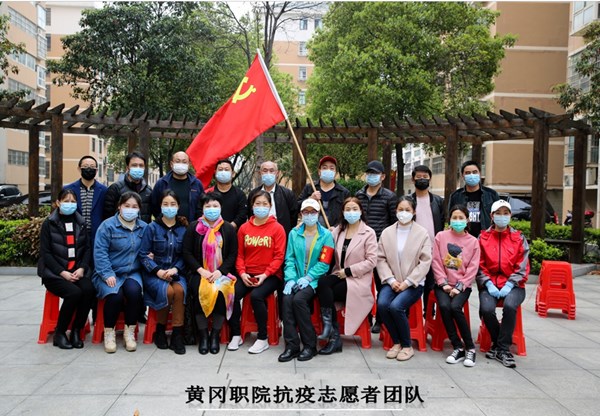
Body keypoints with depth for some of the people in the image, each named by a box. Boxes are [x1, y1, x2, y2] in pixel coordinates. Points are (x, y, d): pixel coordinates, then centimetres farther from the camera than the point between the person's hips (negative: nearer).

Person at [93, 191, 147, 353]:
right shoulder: (108, 225, -3)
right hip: (110, 273, -2)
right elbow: (100, 252, -9)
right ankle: (109, 332, -3)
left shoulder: (144, 227, 8)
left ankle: (129, 331, -9)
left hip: (133, 273, 2)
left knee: (133, 291, -29)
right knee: (115, 295, -30)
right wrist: (108, 274, -17)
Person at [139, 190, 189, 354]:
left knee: (180, 290, -31)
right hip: (153, 273, -2)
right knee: (168, 291, -30)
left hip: (176, 272, 2)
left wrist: (175, 269, -14)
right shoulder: (151, 228, 0)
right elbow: (143, 254, -3)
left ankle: (177, 335, -21)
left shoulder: (183, 229, 6)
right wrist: (158, 271, -15)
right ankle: (160, 331, -5)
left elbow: (185, 255, 3)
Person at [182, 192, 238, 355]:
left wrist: (220, 271, -10)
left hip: (222, 273, 0)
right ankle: (203, 335, -10)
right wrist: (201, 270, -10)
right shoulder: (194, 227, 7)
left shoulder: (229, 229, 8)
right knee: (201, 292, -30)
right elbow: (186, 252, 3)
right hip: (199, 273, 0)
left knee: (221, 293, -29)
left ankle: (215, 335, -9)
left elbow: (233, 255, 5)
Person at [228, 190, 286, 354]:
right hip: (248, 274, 4)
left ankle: (263, 339, -12)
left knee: (256, 295, -31)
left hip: (270, 275, -3)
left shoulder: (277, 228, -2)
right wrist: (242, 273, -7)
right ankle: (236, 335, -2)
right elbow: (240, 254, 10)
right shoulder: (244, 228, 9)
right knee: (232, 295, -22)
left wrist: (265, 275, -16)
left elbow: (279, 256, -6)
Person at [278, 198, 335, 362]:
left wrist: (307, 278, -16)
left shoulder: (326, 235, 3)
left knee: (298, 299, -29)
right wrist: (290, 279, -11)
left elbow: (324, 263, -5)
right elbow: (289, 259, 5)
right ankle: (292, 345, -18)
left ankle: (310, 345, -14)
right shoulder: (294, 233, 13)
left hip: (314, 279, -3)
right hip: (295, 277, 3)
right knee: (287, 298, -26)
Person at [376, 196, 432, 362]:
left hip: (413, 283, -3)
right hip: (392, 282, 3)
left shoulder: (422, 233, 0)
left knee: (396, 306, -28)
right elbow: (381, 259, 4)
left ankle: (407, 346, -4)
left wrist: (407, 282, -12)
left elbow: (425, 261, -5)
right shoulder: (387, 232, 8)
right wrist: (391, 280, -10)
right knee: (382, 304, -25)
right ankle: (396, 342, -2)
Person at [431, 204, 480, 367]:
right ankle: (458, 348, -14)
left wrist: (459, 287, -11)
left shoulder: (473, 241, 3)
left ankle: (470, 348, -12)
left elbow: (472, 268, -1)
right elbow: (436, 262, 1)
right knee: (444, 306, -27)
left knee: (455, 307, -28)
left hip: (462, 285, -1)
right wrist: (444, 283, -8)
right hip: (443, 284, 1)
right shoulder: (441, 237, 4)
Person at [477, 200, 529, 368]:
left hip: (512, 285, 0)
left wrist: (509, 285, -12)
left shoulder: (519, 238, 7)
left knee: (510, 306, -31)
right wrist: (489, 284, -12)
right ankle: (498, 343, 1)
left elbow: (522, 267, 1)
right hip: (489, 284, 0)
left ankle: (502, 349, -13)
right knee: (486, 309, -28)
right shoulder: (483, 238, 7)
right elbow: (479, 266, 2)